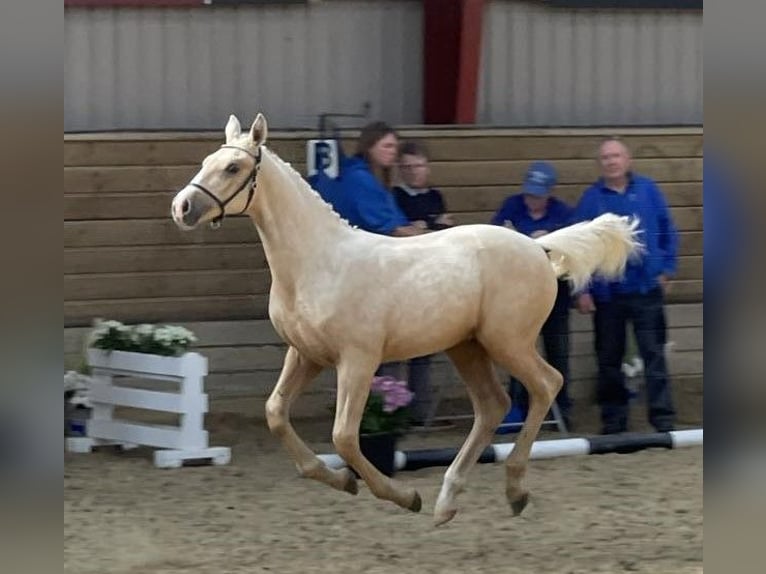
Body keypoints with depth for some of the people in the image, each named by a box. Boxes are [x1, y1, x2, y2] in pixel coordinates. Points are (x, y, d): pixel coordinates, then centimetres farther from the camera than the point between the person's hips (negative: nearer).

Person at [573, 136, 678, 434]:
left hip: (646, 288, -1)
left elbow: (667, 231, 8)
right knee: (608, 359, 7)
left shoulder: (647, 190, 3)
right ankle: (613, 418, 16)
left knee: (653, 354, -5)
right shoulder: (591, 198, 2)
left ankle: (663, 417, -5)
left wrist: (666, 269, 1)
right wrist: (582, 290, -3)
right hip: (606, 293, 1)